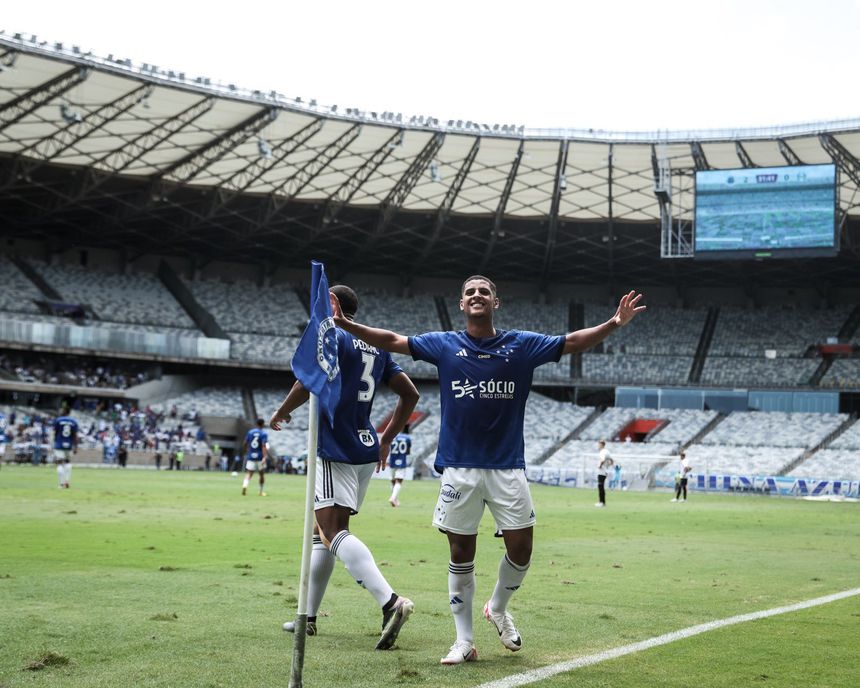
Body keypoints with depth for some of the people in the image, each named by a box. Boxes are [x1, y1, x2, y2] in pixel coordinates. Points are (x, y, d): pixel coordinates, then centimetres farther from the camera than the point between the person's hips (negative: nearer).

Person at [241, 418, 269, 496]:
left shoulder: (250, 432, 6)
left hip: (250, 457, 3)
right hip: (260, 457, -3)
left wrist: (247, 453, 26)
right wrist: (264, 457, -23)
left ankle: (244, 486, -33)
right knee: (262, 474, 15)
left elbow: (245, 444, 10)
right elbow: (264, 446, -17)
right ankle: (261, 492, 22)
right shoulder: (263, 434, -7)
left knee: (248, 474, -4)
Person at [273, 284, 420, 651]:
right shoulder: (377, 345, 17)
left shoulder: (332, 337, -7)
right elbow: (410, 394, 18)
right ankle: (308, 616, 23)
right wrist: (387, 439, 23)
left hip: (334, 450, -9)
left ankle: (390, 602, -34)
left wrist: (280, 413, -1)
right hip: (366, 452, 9)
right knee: (324, 528, 17)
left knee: (333, 532, -17)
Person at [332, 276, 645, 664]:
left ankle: (498, 609, 31)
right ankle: (464, 642, 15)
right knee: (461, 555, 4)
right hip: (459, 468, 0)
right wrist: (345, 325, -5)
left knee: (520, 549, 1)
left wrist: (615, 323, -12)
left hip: (507, 468, 0)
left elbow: (574, 342, 2)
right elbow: (391, 341, 5)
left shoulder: (522, 345, 5)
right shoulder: (444, 345, 5)